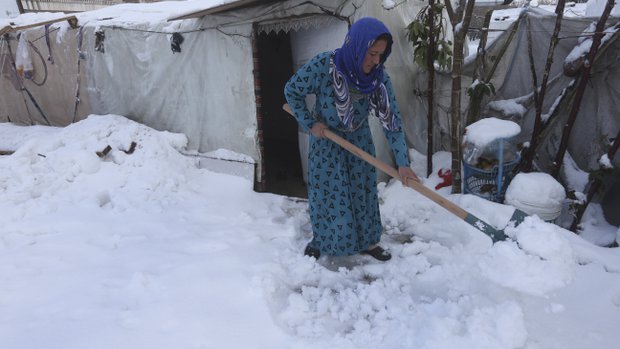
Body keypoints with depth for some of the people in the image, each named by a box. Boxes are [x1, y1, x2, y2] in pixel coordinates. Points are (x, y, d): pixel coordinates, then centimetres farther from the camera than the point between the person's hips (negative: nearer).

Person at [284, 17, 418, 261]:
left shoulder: (379, 78, -20)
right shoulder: (322, 65, -29)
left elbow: (392, 120, -19)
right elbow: (291, 90, -13)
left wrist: (402, 162, -24)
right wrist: (310, 123, -15)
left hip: (359, 140, 3)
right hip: (325, 139, -2)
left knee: (363, 190, 9)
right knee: (326, 190, 6)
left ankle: (368, 241, 26)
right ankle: (320, 239, 28)